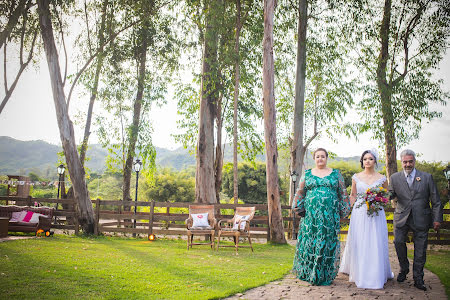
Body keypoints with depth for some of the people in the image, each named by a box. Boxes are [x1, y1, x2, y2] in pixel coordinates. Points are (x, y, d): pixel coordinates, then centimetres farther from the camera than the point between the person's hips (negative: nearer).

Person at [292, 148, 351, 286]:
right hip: (311, 213, 0)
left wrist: (343, 210, 5)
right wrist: (298, 207, 3)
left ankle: (325, 275, 10)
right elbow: (300, 192, 11)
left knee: (328, 241, 0)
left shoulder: (336, 174, 10)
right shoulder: (307, 174, 11)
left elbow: (342, 193, 10)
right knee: (309, 241, 0)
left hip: (330, 215, 0)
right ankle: (308, 272, 13)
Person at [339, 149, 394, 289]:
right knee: (358, 244, 3)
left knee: (376, 245, 0)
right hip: (359, 214, 1)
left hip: (376, 215, -1)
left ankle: (375, 276, 13)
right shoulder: (356, 177, 5)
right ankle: (359, 274, 17)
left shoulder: (382, 178, 3)